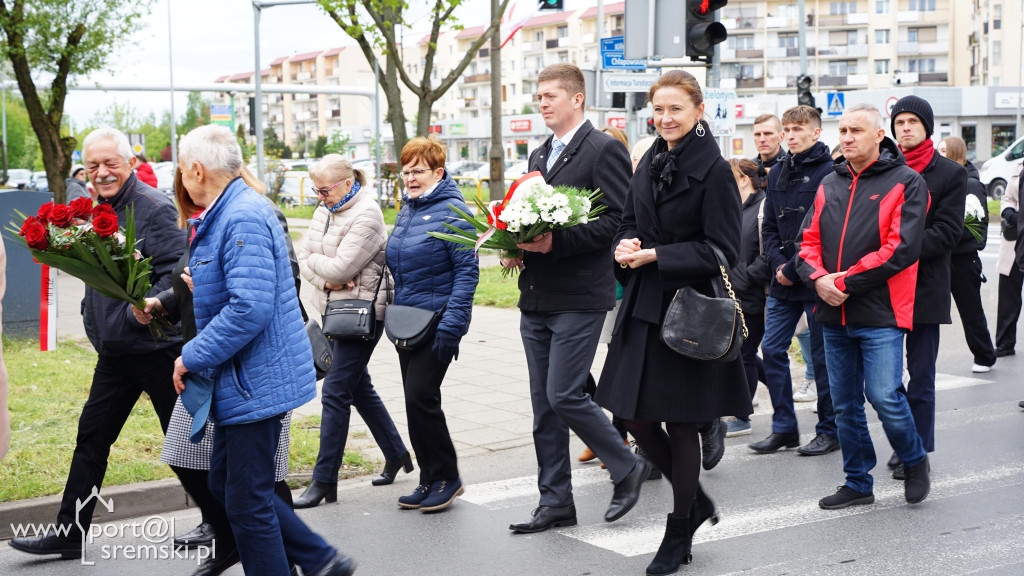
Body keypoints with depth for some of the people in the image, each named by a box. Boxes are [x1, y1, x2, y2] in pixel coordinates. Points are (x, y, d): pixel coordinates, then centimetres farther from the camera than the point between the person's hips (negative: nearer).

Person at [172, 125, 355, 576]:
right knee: (224, 483, 17)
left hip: (255, 383, -11)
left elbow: (249, 307, -29)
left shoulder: (244, 218, -21)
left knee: (247, 502, -2)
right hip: (239, 381, 11)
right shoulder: (228, 214, 14)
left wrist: (191, 358, -20)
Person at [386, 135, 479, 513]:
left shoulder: (452, 211, -11)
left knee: (420, 395, -12)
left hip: (437, 320, -8)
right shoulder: (406, 212, 13)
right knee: (415, 400, 9)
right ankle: (430, 480, 18)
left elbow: (467, 272, -16)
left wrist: (450, 326, -21)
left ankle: (446, 478, 2)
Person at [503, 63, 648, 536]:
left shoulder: (604, 150, -7)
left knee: (564, 395, -11)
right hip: (536, 298, 8)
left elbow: (617, 222, -15)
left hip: (579, 297, -8)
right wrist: (517, 248, 5)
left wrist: (556, 242, -22)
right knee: (543, 405, 9)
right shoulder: (539, 156, 19)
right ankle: (555, 501, 17)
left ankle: (627, 469, 11)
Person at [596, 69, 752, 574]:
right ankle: (696, 501, 30)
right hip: (644, 307, 7)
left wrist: (654, 256, -17)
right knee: (636, 417, 8)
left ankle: (679, 534, 19)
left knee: (680, 424, 2)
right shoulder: (650, 163, 11)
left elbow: (721, 250, -13)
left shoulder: (714, 170, -10)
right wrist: (627, 245, -4)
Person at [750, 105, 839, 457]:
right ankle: (784, 428, 15)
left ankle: (830, 430, 15)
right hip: (783, 282, 7)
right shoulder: (778, 173, 13)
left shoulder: (829, 172, -9)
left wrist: (794, 269, -15)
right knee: (772, 350, 4)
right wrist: (779, 263, -3)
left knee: (823, 356, 3)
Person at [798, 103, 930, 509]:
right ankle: (857, 483, 23)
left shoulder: (905, 183, -4)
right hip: (834, 314, 6)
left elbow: (901, 248, -14)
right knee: (844, 403, 10)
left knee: (884, 396, -12)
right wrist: (819, 277, -9)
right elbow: (809, 241, 13)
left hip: (880, 313, -6)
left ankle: (915, 461, 16)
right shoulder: (829, 185, 15)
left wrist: (846, 281, -16)